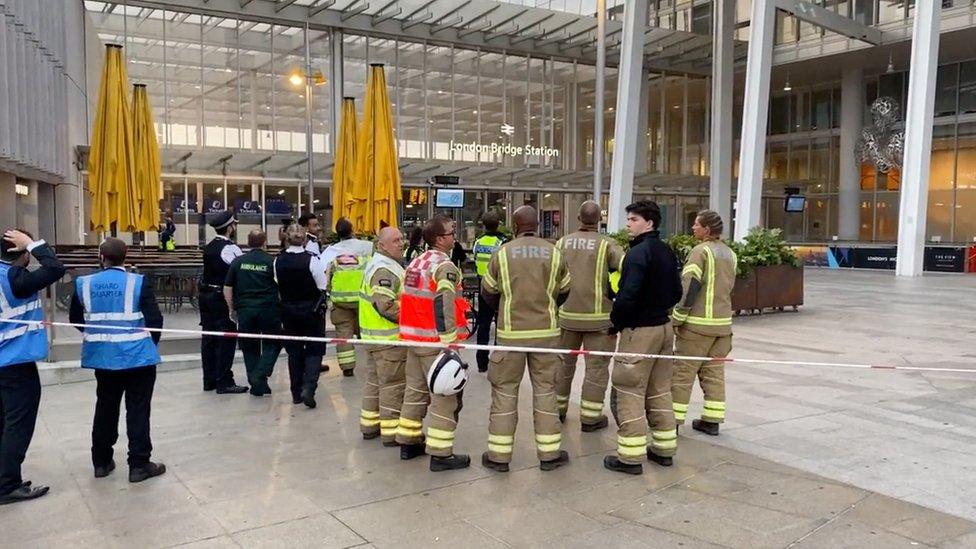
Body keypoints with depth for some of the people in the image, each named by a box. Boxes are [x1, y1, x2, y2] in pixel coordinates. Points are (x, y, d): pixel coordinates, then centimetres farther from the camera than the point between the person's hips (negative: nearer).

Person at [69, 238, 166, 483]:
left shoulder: (84, 283, -1)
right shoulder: (138, 282, -12)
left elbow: (75, 319, 11)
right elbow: (154, 318, -13)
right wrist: (150, 343, 6)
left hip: (102, 355, 4)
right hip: (137, 356, -4)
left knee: (105, 407, 17)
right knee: (137, 409, 3)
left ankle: (101, 462, 26)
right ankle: (139, 465, 6)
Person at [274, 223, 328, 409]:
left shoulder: (278, 260, -5)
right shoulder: (312, 260, -17)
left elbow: (278, 286, 3)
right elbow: (323, 287, -10)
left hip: (288, 310, 4)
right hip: (311, 310, -3)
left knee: (294, 350, 14)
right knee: (314, 349, 7)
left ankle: (296, 392, 19)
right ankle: (308, 387, -11)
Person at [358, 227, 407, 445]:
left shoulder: (376, 264, 16)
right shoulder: (384, 270, -19)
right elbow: (386, 305, -28)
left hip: (374, 335, 11)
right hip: (390, 338, -11)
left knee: (374, 381, 18)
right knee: (393, 385, -3)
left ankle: (370, 424, 29)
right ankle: (391, 432, 4)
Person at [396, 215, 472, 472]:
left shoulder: (415, 263, 13)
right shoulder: (444, 266, -15)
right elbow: (445, 308, -22)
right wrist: (450, 344, -21)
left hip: (414, 339, 9)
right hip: (435, 342, -9)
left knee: (415, 391, 17)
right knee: (445, 397, -3)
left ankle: (408, 443, 26)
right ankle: (440, 454, 0)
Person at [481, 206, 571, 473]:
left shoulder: (502, 253, -3)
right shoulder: (554, 253, -1)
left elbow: (489, 292, 6)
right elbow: (564, 291, 9)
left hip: (510, 332, -1)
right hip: (546, 331, 1)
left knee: (505, 390, 8)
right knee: (545, 389, 10)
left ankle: (499, 454, 13)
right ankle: (549, 453, 15)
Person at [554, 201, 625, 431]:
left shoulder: (562, 242, 1)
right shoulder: (607, 244, -9)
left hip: (566, 314, 4)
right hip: (598, 317, -4)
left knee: (564, 363, 18)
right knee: (596, 367, 6)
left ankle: (557, 409, 28)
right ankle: (590, 418, 9)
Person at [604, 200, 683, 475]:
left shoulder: (638, 253, -17)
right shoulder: (667, 252, 9)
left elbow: (627, 296, -25)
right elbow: (676, 293, 13)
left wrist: (616, 321, -10)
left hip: (639, 331, -9)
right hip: (664, 327, 9)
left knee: (629, 393, -1)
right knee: (660, 391, 17)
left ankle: (631, 457, 3)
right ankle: (664, 448, 25)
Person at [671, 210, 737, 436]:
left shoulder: (701, 251, -12)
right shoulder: (730, 254, 13)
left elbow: (689, 286, -16)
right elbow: (729, 286, 17)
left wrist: (677, 318, -11)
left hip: (698, 323, -7)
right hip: (723, 322, 7)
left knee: (683, 371, 0)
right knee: (714, 371, 11)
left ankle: (675, 417, 4)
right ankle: (712, 420, 13)